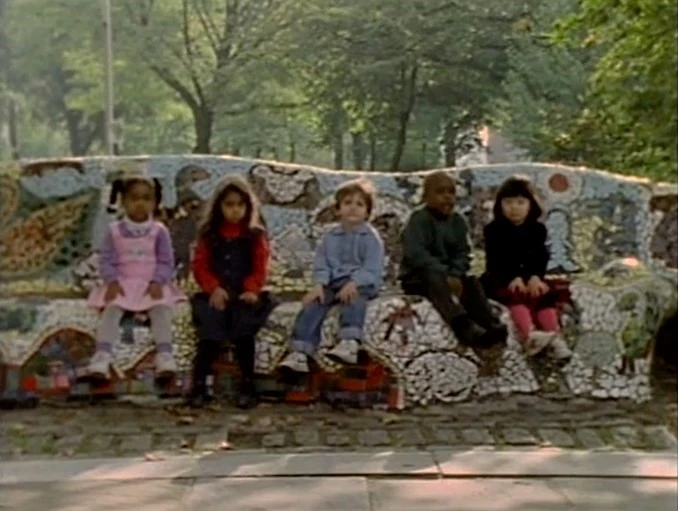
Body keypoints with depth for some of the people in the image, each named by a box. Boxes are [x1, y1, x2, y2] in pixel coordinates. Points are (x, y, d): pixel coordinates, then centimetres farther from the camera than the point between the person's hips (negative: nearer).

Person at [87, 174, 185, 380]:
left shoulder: (159, 231, 4)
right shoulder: (114, 231, 5)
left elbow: (166, 262, 2)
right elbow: (106, 261, 3)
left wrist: (157, 282, -15)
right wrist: (112, 282, -14)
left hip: (152, 286, 0)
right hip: (122, 285, 0)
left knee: (161, 310, -29)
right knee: (111, 310, -27)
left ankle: (164, 355, -34)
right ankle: (102, 355, -38)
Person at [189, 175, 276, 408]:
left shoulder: (256, 234, 8)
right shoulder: (209, 234, 11)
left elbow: (260, 267, 3)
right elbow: (200, 265, 6)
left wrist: (252, 290, -15)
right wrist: (214, 288, -12)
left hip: (244, 295, -1)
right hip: (216, 295, 1)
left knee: (244, 330, -25)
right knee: (209, 330, -24)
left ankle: (247, 386, -17)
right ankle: (199, 385, -19)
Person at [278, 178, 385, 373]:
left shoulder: (371, 237, 1)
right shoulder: (330, 235, 15)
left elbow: (372, 270, -10)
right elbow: (321, 264, 8)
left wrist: (353, 283, -28)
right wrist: (319, 284, -14)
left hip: (362, 283, -4)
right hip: (333, 282, 4)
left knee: (353, 297, -39)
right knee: (313, 304, -22)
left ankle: (349, 343, -57)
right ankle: (300, 353, -31)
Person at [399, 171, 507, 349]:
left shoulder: (458, 222, 7)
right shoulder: (419, 220, -12)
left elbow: (463, 254, 2)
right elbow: (416, 255, -24)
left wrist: (455, 275, -20)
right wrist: (445, 275, -30)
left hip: (449, 276, 6)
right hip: (417, 277, -6)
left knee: (470, 281, -20)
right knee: (436, 280, -36)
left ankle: (490, 325, -33)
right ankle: (464, 327, -54)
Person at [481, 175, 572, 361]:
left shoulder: (537, 229, 10)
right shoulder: (493, 229, -1)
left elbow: (541, 257, -1)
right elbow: (495, 260, -12)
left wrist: (535, 277, -22)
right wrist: (514, 278, -28)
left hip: (530, 277, 4)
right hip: (501, 279, -4)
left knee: (546, 294, -23)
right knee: (517, 295, -33)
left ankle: (554, 337, -34)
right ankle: (529, 335, -51)